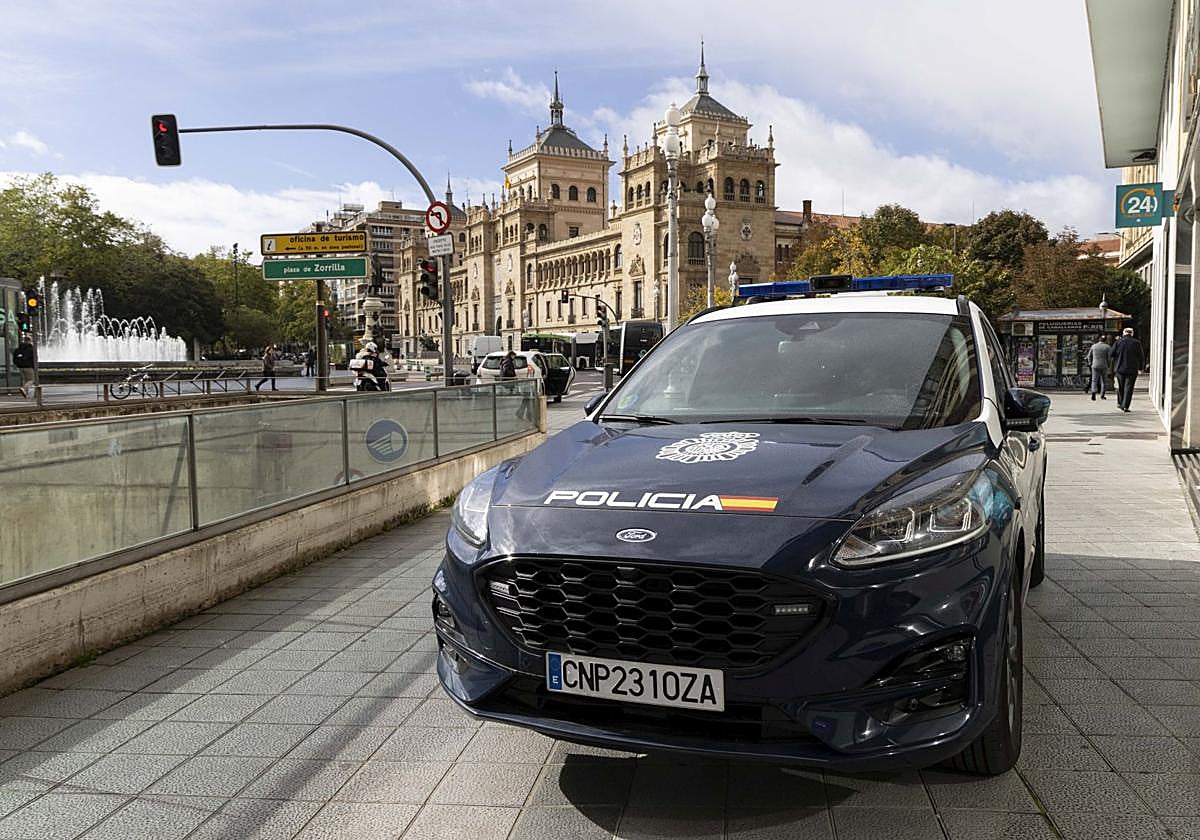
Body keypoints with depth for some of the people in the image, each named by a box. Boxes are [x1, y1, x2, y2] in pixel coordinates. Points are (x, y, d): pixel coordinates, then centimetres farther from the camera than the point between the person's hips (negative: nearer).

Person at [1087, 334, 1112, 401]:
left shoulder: (1093, 346, 5)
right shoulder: (1108, 347, -3)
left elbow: (1089, 356, 9)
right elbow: (1110, 357, -7)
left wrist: (1090, 363, 17)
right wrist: (1109, 365, 6)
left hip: (1095, 366, 1)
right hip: (1104, 366, -1)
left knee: (1094, 380, 0)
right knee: (1104, 381, 12)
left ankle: (1093, 392, -24)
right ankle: (1102, 395, 14)